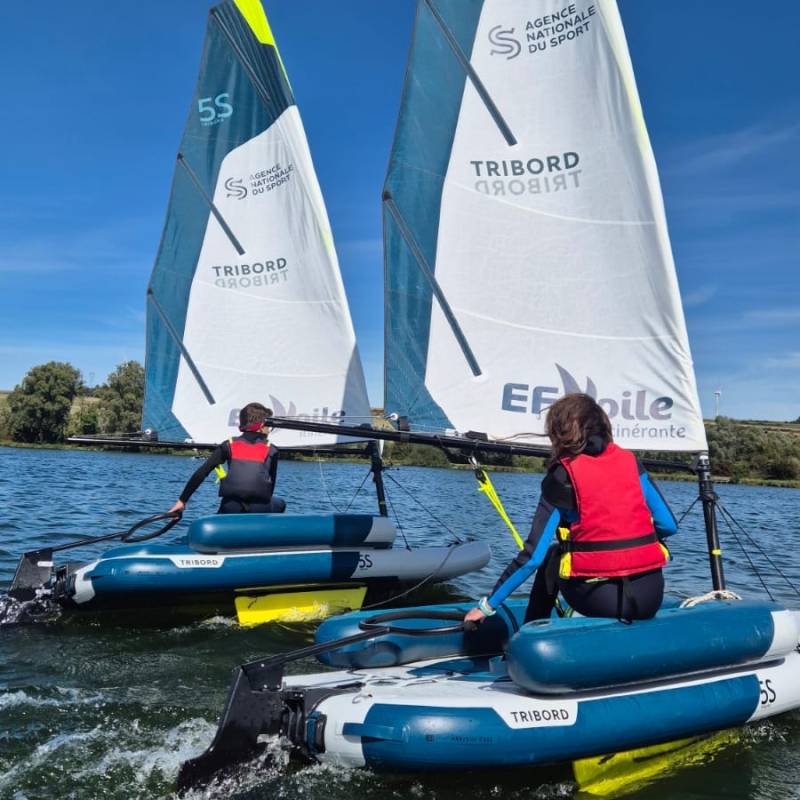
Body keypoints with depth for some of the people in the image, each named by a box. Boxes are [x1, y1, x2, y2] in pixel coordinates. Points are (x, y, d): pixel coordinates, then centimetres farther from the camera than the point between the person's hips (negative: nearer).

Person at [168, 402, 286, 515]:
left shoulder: (229, 445, 13)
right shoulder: (271, 450, 10)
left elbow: (201, 473, 8)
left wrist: (182, 500, 14)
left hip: (231, 510, 1)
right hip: (260, 510, -1)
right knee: (279, 503, 32)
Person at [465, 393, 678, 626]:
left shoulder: (561, 476, -3)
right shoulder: (631, 461, 8)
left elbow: (532, 556, -6)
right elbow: (669, 525, 9)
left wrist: (487, 605, 2)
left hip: (601, 600, -3)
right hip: (652, 598, 4)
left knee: (551, 558, 25)